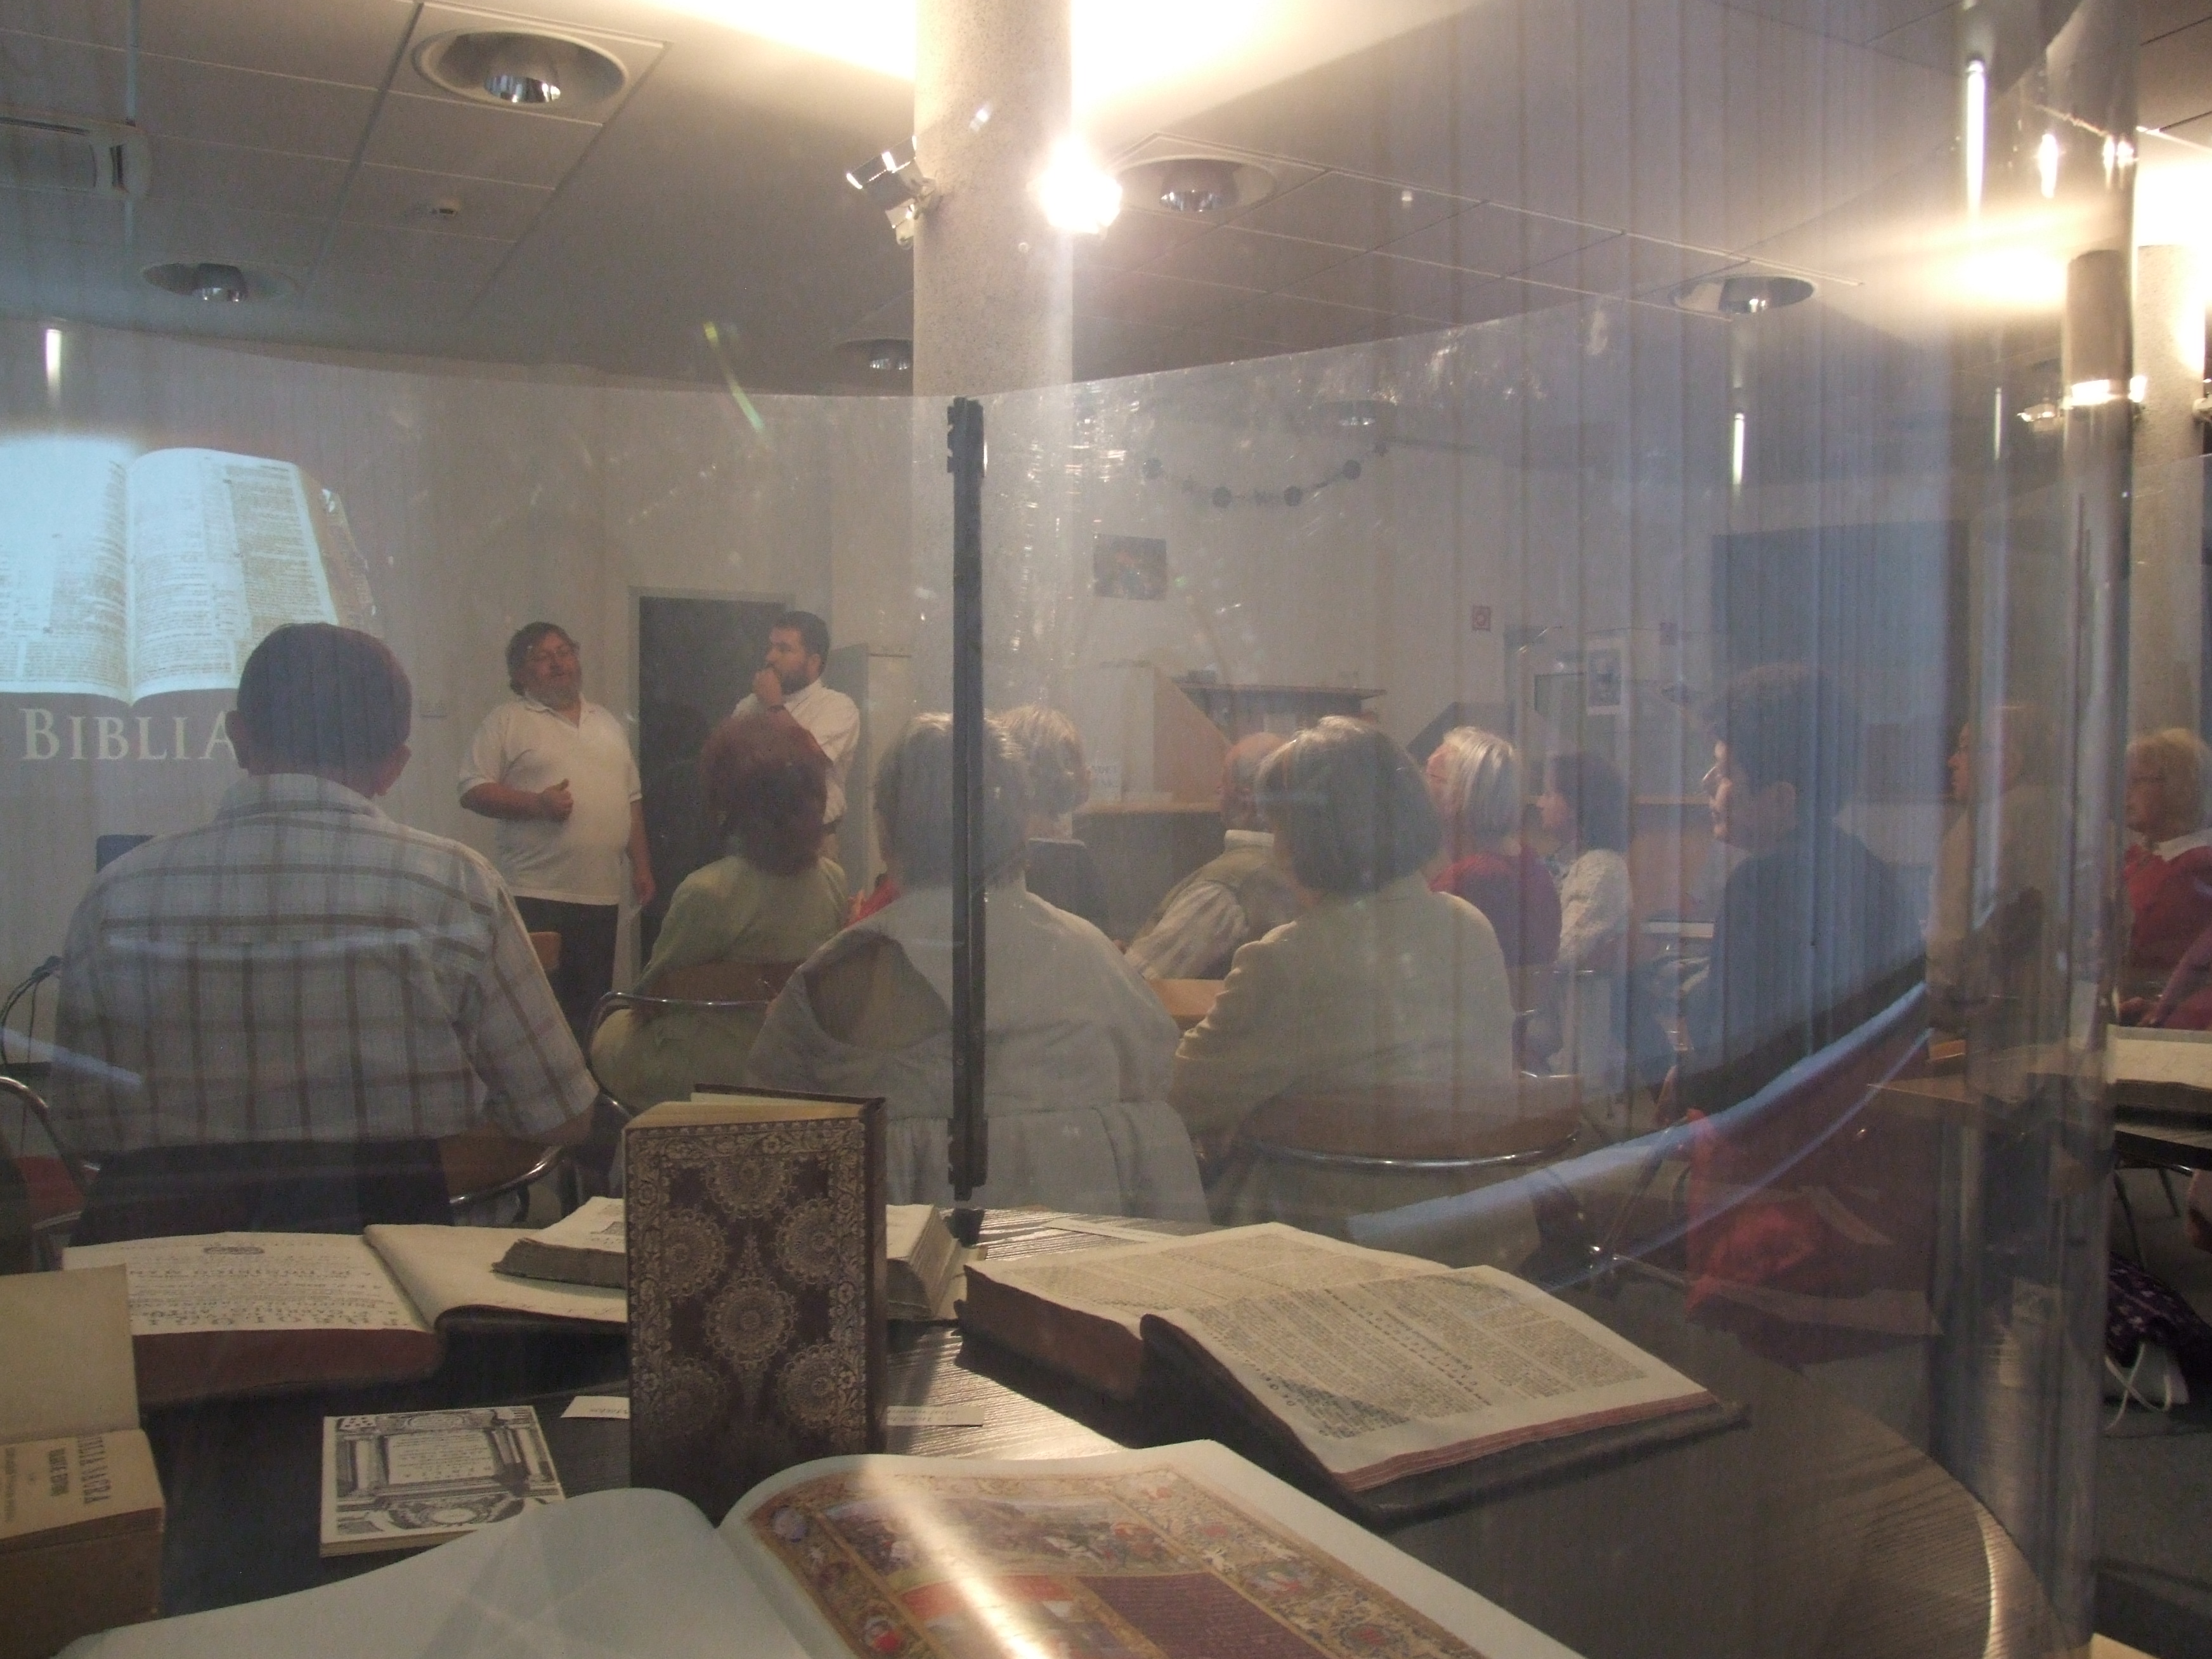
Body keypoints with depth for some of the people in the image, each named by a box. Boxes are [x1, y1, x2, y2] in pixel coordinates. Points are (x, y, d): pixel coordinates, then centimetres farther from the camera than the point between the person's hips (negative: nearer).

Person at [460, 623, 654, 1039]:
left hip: (602, 894, 5)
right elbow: (473, 791, -7)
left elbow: (632, 800, 20)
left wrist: (641, 866, 15)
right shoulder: (506, 721, -1)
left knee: (591, 1003, 10)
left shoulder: (607, 723, 18)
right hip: (535, 895, -5)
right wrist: (536, 803, -20)